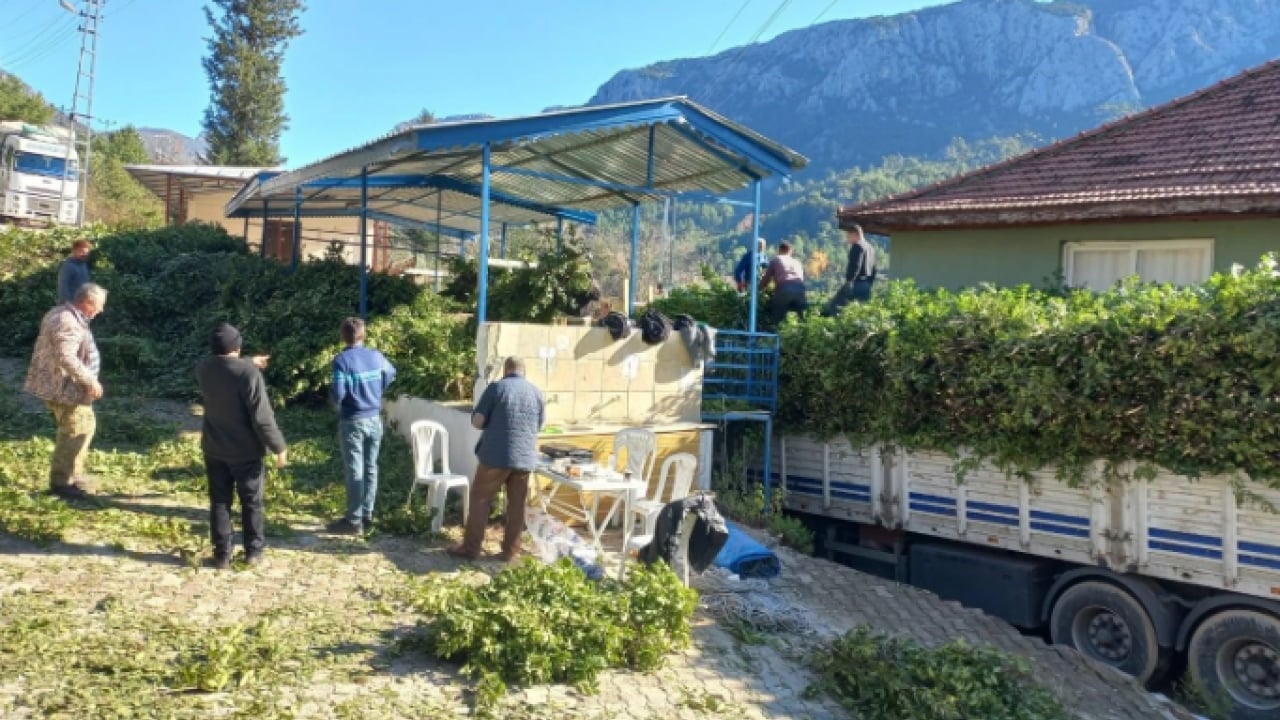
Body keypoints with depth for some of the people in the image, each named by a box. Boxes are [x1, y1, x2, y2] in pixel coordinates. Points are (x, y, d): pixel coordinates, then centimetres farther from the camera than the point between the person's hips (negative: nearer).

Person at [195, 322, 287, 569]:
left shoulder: (203, 369, -4)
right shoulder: (248, 373, -22)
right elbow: (262, 417, -21)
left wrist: (249, 364, 32)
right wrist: (279, 446, -11)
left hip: (214, 449, 4)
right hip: (246, 451, -4)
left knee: (219, 502, 12)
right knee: (251, 501, 11)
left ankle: (222, 554, 16)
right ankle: (253, 551, 20)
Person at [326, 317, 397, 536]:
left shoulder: (342, 360, -14)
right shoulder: (376, 356, 3)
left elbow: (338, 394, -20)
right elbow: (391, 375, 22)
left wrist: (337, 401, 3)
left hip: (352, 421, -5)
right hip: (374, 419, 5)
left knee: (355, 471, 0)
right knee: (371, 468, 11)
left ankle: (354, 521, 5)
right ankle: (367, 517, 17)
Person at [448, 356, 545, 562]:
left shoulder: (496, 388, -4)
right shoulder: (537, 393, 8)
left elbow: (477, 421, -6)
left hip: (496, 455, -3)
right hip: (525, 457, 4)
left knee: (480, 499, 7)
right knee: (517, 505, 9)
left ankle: (471, 547, 10)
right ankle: (510, 551, 14)